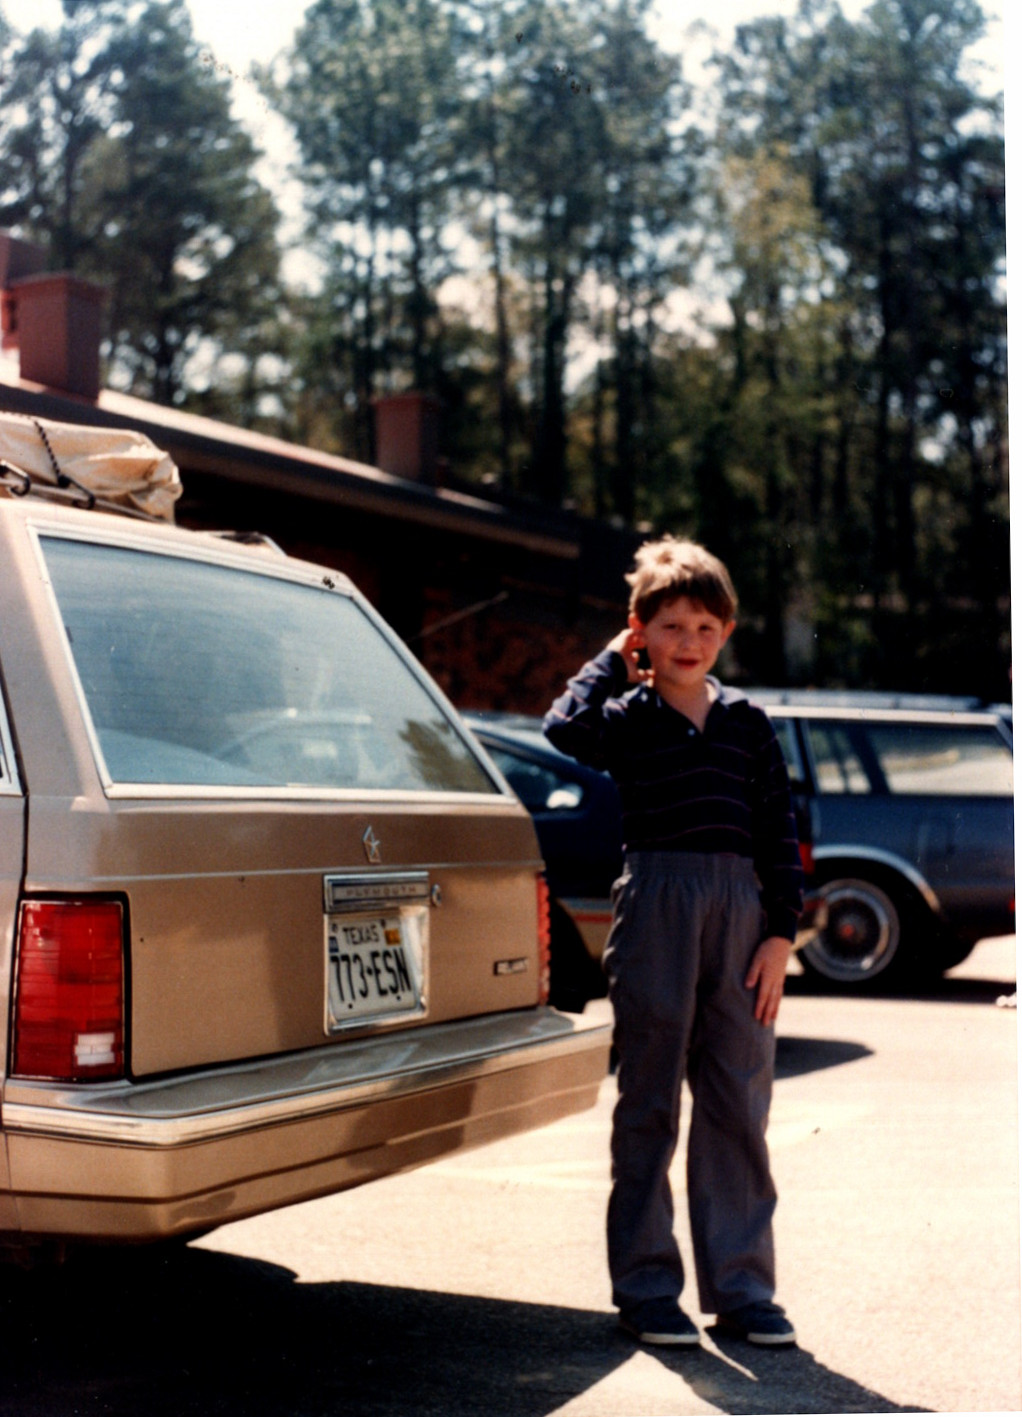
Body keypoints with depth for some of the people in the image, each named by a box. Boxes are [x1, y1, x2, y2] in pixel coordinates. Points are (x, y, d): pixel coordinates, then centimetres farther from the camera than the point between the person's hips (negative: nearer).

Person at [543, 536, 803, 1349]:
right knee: (648, 1105, 4)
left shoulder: (746, 721, 12)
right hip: (655, 907, -3)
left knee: (739, 1106, 6)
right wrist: (612, 661, -1)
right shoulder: (629, 717, 4)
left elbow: (779, 829, 10)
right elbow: (568, 729, -19)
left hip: (742, 908, 3)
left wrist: (781, 934, 1)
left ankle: (740, 1286, 15)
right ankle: (646, 1286, 13)